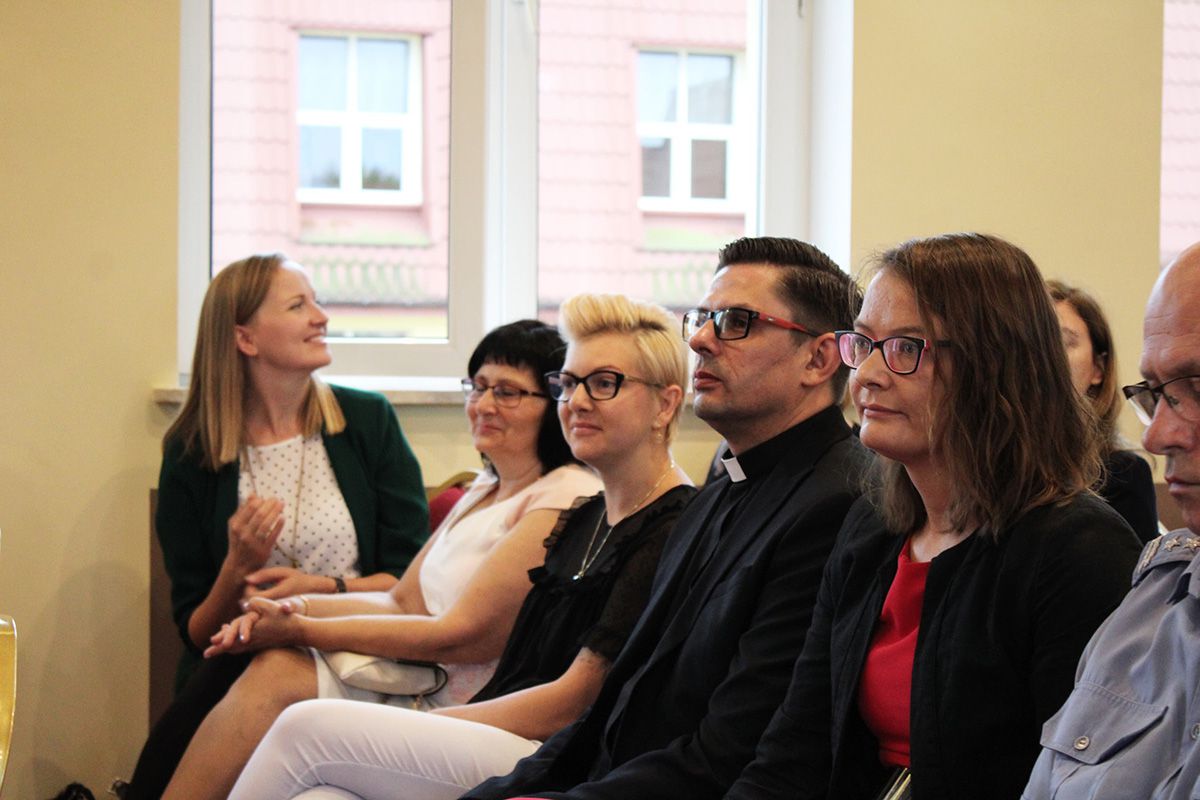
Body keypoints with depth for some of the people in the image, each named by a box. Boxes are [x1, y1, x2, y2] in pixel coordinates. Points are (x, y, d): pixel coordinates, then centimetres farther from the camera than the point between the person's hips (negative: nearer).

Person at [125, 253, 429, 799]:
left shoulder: (368, 422, 8)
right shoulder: (192, 455, 7)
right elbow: (196, 632, 7)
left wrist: (325, 589, -12)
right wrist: (238, 570, -13)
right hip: (237, 667, 0)